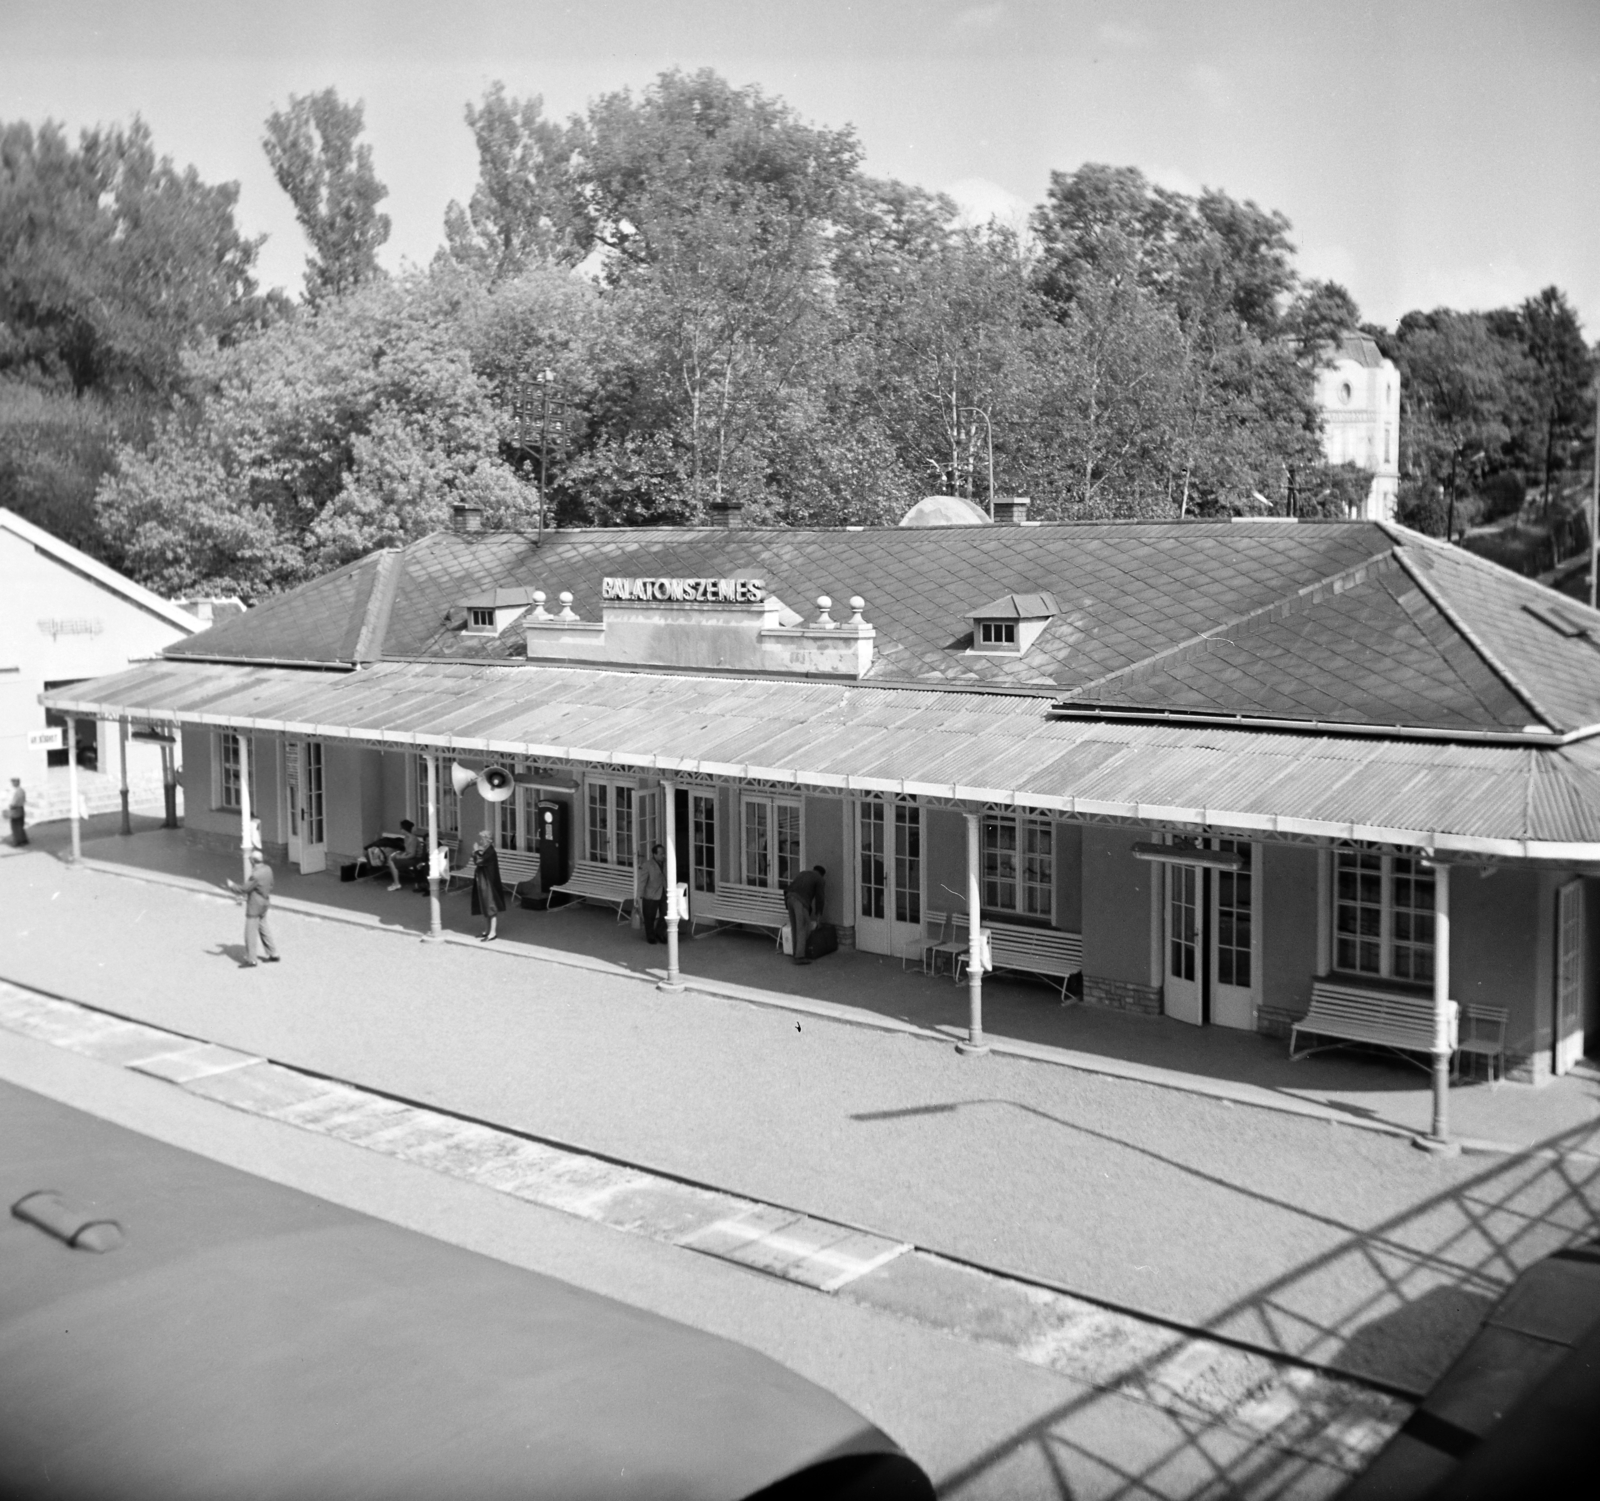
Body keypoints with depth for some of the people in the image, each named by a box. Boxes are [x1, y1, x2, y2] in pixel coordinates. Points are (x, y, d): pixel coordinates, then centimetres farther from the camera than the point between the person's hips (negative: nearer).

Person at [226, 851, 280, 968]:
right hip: (264, 904, 9)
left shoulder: (256, 875, -28)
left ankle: (250, 960, 9)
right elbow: (270, 886, 10)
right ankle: (273, 954, 26)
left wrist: (232, 886, -4)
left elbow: (244, 889, -20)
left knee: (250, 933, 2)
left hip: (254, 907, -9)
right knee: (263, 929, 20)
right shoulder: (267, 869, -2)